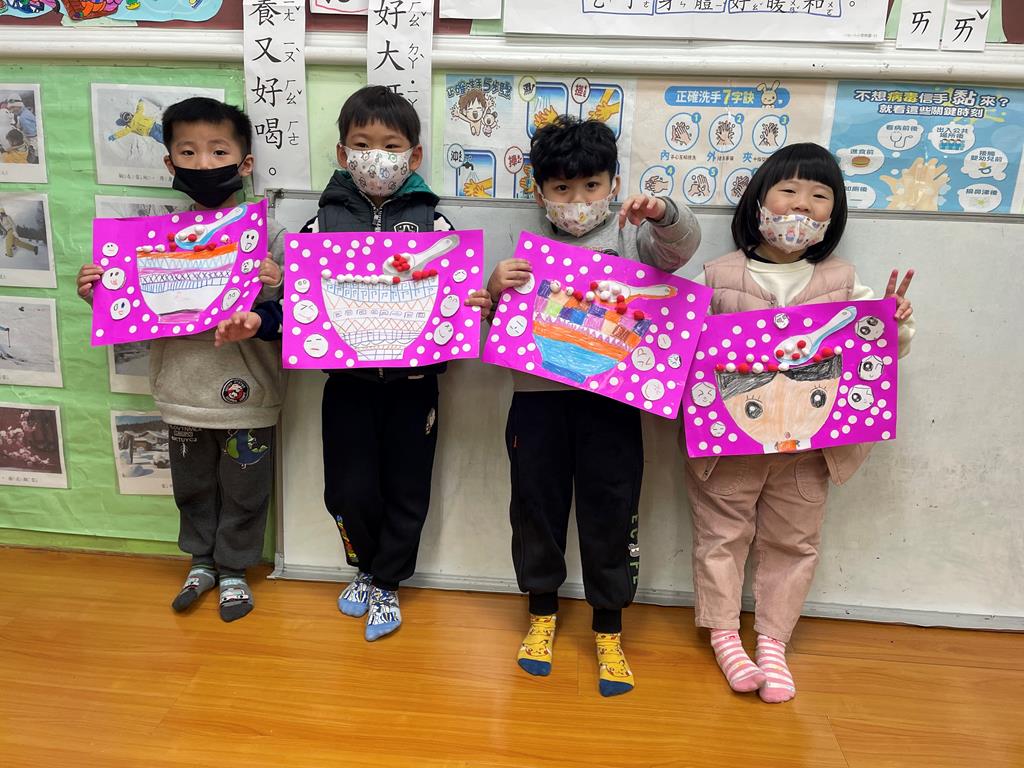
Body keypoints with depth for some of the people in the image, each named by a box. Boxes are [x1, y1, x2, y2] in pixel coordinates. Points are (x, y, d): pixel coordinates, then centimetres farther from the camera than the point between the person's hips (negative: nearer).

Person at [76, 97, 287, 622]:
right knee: (192, 486, 22)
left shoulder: (268, 234, -11)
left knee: (244, 490, 13)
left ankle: (233, 569, 37)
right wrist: (96, 292, -7)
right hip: (183, 392, 4)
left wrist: (278, 287, -34)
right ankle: (200, 560, 45)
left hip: (246, 394, -3)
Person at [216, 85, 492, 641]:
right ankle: (365, 567, 38)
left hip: (413, 382, 0)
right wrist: (256, 322, -14)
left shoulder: (434, 225, -2)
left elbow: (458, 299, 0)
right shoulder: (324, 223, 1)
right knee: (349, 491, 7)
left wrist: (477, 307, -23)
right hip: (348, 381, 1)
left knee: (405, 491, 10)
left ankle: (386, 584, 34)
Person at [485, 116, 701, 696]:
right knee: (537, 503, 12)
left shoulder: (631, 238, 6)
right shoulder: (529, 248, 9)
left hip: (610, 399, -1)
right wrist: (494, 288, -12)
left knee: (610, 511, 7)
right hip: (538, 395, 2)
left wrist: (665, 212, -27)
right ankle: (543, 611, 35)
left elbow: (682, 247, -9)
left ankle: (609, 628, 27)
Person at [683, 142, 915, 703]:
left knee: (792, 542, 14)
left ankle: (772, 640, 33)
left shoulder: (841, 283, 2)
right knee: (723, 535, 11)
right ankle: (724, 632, 30)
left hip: (808, 446, 3)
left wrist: (896, 325, -15)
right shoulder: (719, 277, -4)